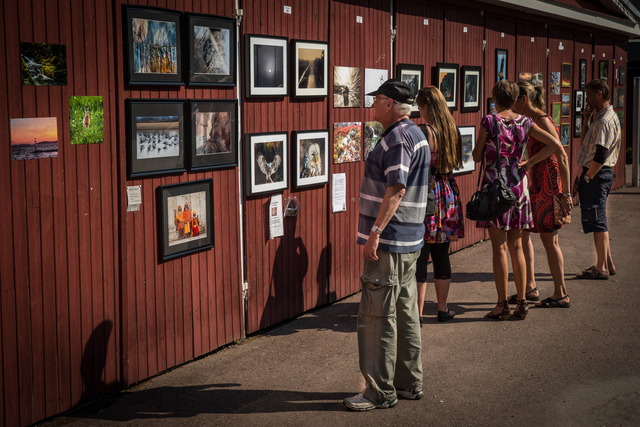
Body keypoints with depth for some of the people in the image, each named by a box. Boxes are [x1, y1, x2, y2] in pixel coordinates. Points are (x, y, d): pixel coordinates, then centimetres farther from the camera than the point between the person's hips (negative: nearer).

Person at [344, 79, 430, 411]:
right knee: (405, 312, 15)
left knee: (377, 316, -4)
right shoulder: (416, 134, 18)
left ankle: (380, 391, 2)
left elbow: (397, 188, -24)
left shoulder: (398, 137, -15)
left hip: (389, 239, -11)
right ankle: (409, 382, 23)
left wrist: (375, 231, -25)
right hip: (410, 239, 11)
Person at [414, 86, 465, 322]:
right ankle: (443, 308, 21)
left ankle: (417, 311, 1)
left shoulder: (427, 132, -14)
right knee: (441, 254, 14)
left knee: (420, 254, -2)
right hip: (448, 193, 7)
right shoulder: (451, 129, 8)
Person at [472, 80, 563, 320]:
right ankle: (521, 302, 12)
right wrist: (529, 163, 4)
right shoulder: (525, 123, 5)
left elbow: (477, 156, -1)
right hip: (518, 185, 4)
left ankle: (502, 305, 0)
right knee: (516, 246, 11)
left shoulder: (488, 121, -7)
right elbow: (555, 144, -2)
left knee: (499, 247, -2)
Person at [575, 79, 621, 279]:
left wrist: (587, 178, -17)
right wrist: (586, 120, 9)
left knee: (597, 220, -6)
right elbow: (585, 142, 20)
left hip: (597, 174, -10)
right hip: (595, 173, 10)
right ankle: (607, 263, 22)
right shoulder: (600, 117, 16)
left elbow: (600, 156, -23)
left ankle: (601, 268, -1)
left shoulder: (606, 120, -17)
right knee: (597, 220, 15)